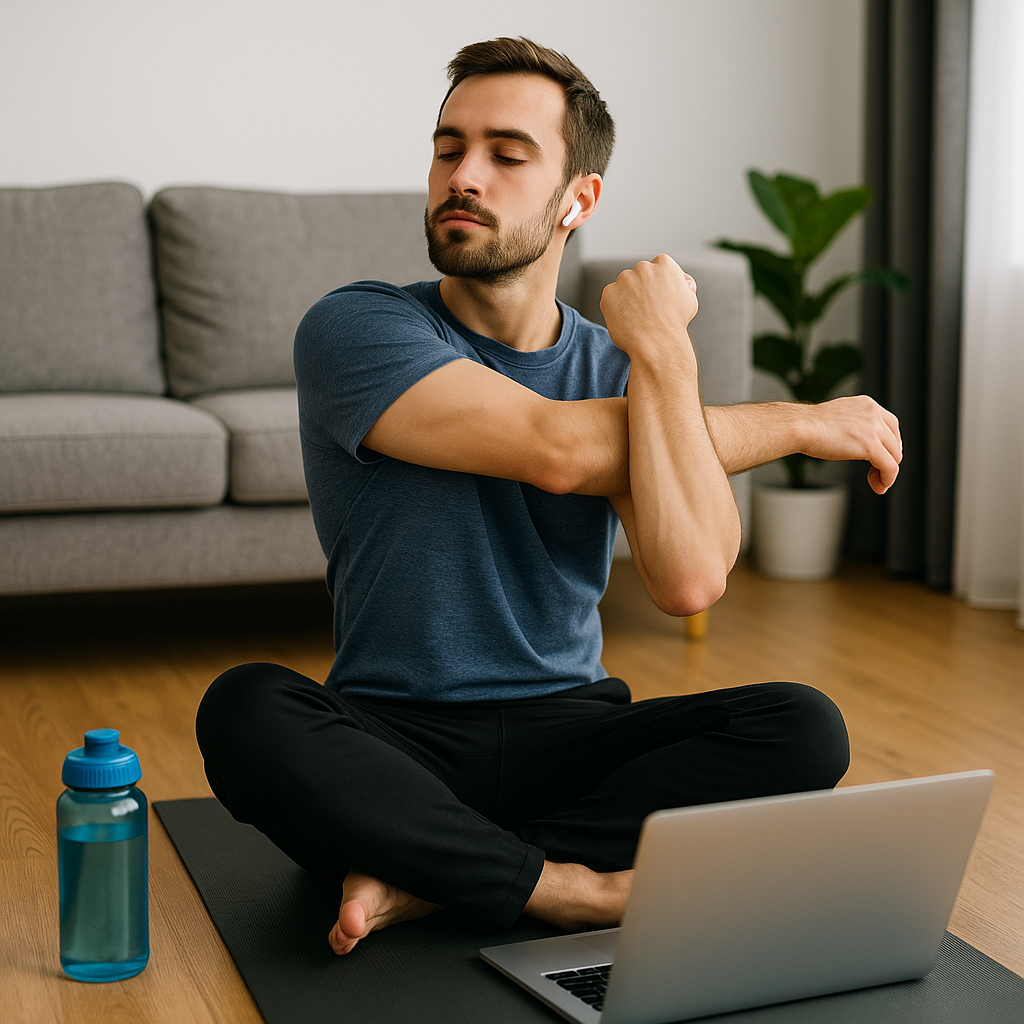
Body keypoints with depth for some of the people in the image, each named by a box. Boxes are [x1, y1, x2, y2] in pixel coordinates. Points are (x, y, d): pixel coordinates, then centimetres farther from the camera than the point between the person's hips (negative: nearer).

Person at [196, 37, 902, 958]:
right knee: (245, 710, -33)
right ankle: (586, 891, -22)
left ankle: (431, 876, -20)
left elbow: (689, 581, -15)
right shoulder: (356, 327, -6)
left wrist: (663, 350, -16)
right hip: (395, 740, -2)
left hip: (569, 734, 3)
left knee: (803, 727, -21)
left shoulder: (625, 367, 4)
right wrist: (797, 423, -11)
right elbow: (557, 449, -22)